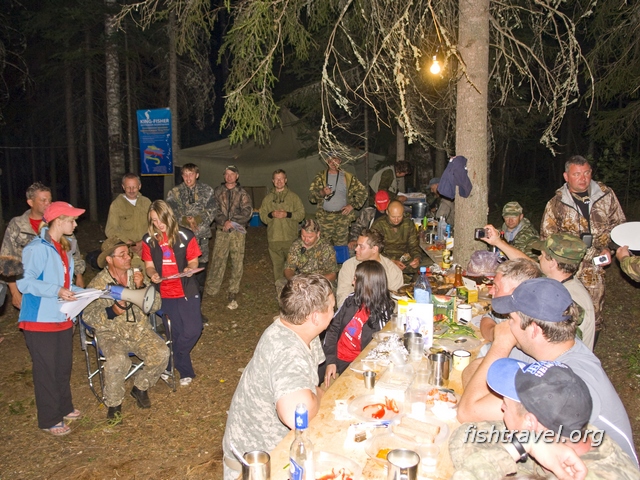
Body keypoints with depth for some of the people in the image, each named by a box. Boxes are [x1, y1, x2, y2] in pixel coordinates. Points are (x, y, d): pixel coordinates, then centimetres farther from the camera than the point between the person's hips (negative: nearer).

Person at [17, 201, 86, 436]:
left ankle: (64, 408, 34)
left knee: (64, 367, 18)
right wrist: (56, 291, -29)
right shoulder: (37, 248, -16)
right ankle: (50, 420, 16)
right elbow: (24, 282, -21)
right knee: (46, 370, 3)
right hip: (41, 319, -8)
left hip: (62, 318, 8)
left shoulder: (63, 248, 12)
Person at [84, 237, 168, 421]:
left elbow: (155, 306, -1)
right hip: (111, 333, -3)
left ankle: (140, 387, 6)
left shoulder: (137, 275, 3)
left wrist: (142, 287, -17)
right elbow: (87, 316, -10)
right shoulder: (98, 284, -5)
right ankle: (113, 403, -5)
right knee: (117, 360, -33)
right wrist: (112, 311, -27)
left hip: (140, 329, 3)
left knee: (161, 353, -23)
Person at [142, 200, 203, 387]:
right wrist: (153, 274, -17)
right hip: (164, 293, 1)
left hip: (187, 291, -1)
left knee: (193, 330, -8)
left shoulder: (185, 236, -6)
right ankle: (185, 371, 27)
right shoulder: (149, 239, 0)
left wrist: (190, 269, -22)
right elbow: (149, 266, 5)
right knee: (177, 333, 9)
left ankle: (171, 363, 16)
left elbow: (193, 261, 0)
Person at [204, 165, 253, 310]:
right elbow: (215, 209, 2)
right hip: (221, 231, 1)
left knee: (237, 263, -2)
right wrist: (224, 221, -13)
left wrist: (232, 222, -12)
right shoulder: (217, 191, 11)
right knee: (218, 261, -1)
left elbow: (247, 211, -3)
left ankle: (232, 295, 6)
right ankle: (211, 290, 12)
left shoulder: (242, 193, 7)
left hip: (237, 232, 0)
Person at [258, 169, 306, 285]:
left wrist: (287, 214, -12)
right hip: (274, 238, 2)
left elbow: (301, 214, 1)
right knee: (277, 264, 5)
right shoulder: (268, 198, 14)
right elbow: (262, 216, 10)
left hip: (290, 237, -2)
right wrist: (271, 215, -10)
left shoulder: (293, 197, 7)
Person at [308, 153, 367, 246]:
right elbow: (311, 196, 3)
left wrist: (353, 205, 2)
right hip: (325, 217, 0)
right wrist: (322, 193, -17)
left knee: (342, 244, -2)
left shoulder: (348, 177, 7)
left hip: (343, 216, 0)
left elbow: (362, 191, 11)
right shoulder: (320, 177, 8)